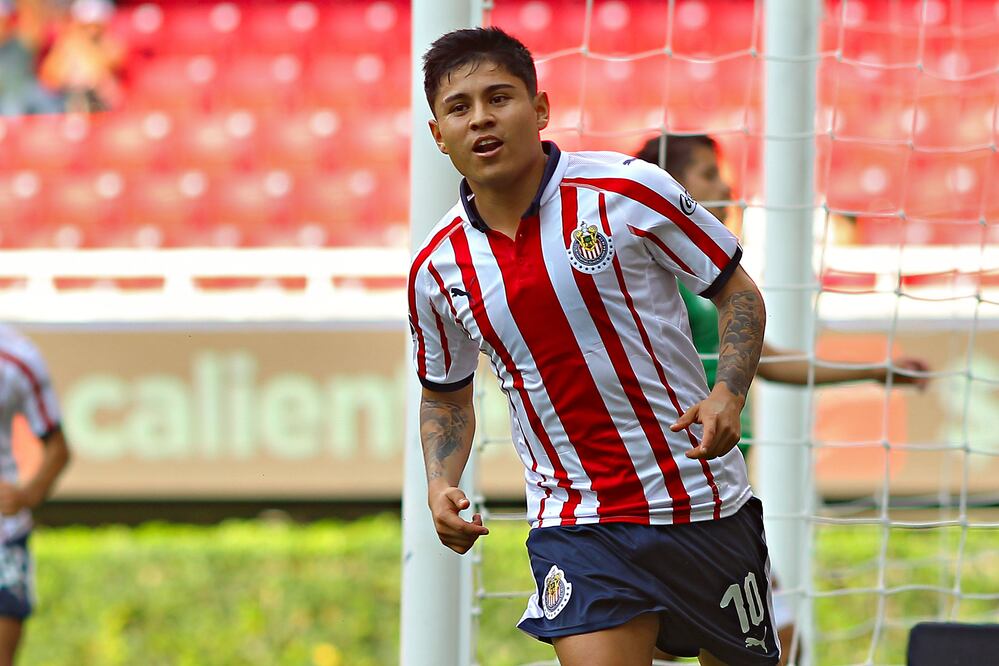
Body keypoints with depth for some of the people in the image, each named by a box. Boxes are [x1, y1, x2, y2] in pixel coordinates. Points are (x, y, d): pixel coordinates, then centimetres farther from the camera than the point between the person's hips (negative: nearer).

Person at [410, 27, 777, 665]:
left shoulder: (630, 190, -10)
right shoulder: (437, 269, 0)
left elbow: (738, 293, 0)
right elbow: (446, 394, 17)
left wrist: (729, 395, -17)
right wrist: (440, 483, -2)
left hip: (703, 505, -1)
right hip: (577, 530, 1)